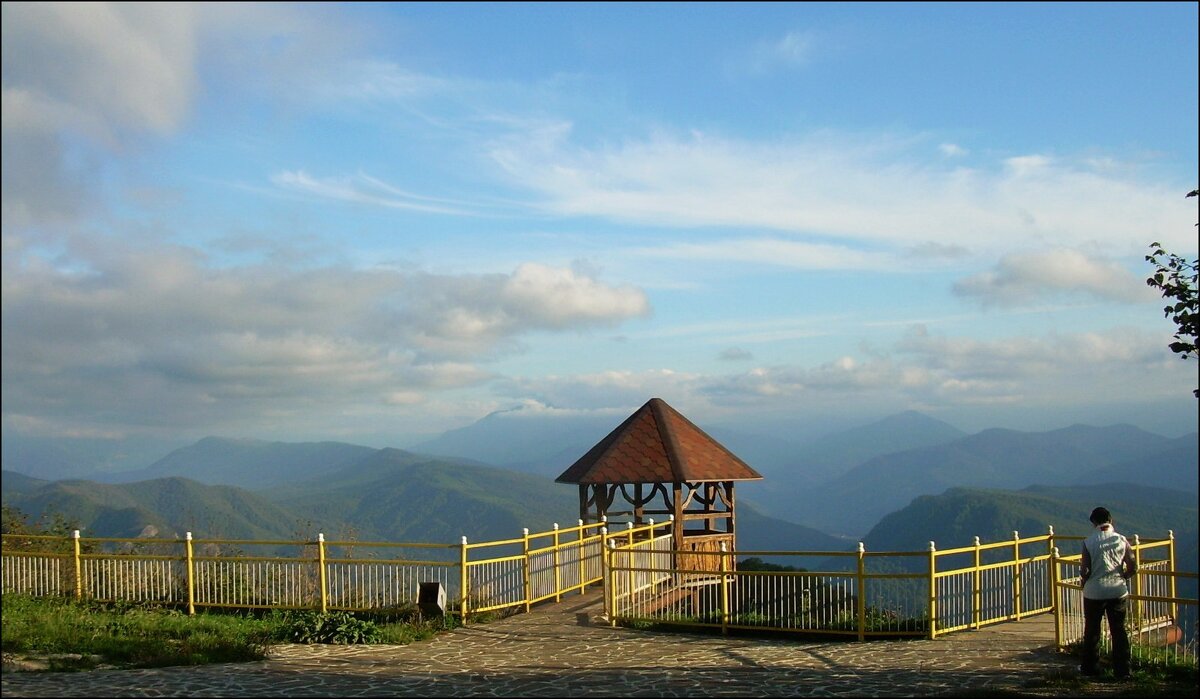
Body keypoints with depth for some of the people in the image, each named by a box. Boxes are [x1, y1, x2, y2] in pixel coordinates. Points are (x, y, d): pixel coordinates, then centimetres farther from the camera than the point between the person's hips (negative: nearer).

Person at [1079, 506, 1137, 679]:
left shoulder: (1088, 542, -11)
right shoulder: (1121, 540, -5)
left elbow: (1084, 571, -12)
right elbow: (1133, 567, -5)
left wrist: (1084, 582, 9)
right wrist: (1122, 577, 13)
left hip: (1094, 593, -2)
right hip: (1117, 592, 2)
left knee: (1092, 631, 12)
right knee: (1119, 631, 10)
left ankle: (1090, 667, 22)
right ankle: (1122, 669, 11)